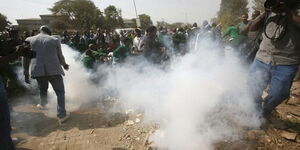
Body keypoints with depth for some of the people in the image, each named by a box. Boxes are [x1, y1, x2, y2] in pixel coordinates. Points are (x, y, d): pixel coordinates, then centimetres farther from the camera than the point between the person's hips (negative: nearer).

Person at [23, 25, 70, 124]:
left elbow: (26, 58, 10)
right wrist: (64, 65, 26)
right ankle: (61, 115, 0)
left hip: (38, 71, 4)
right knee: (60, 91, 4)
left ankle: (42, 104, 51)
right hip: (53, 70, -3)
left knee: (43, 89, 29)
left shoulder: (29, 40, 8)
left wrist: (26, 74, 17)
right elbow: (60, 57, 6)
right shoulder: (55, 40, 1)